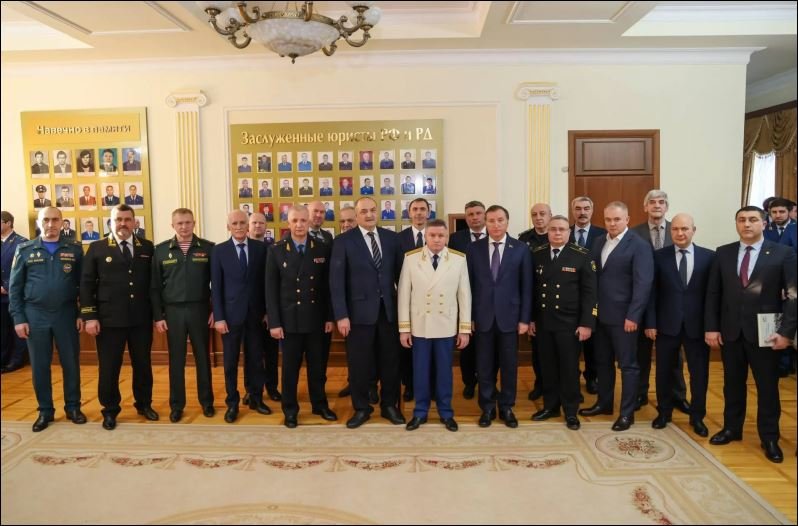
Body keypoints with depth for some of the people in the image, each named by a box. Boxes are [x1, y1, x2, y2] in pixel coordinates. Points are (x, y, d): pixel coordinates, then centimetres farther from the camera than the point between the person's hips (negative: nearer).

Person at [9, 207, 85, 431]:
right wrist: (18, 318, -3)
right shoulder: (25, 250, 2)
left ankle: (73, 407, 21)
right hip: (35, 315, 1)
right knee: (39, 366, 8)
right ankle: (45, 411, 22)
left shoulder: (74, 249, 2)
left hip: (66, 314, 0)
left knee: (70, 363, 7)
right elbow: (15, 287, 3)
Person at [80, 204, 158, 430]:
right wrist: (90, 316, -8)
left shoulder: (147, 248, 6)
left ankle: (144, 404, 30)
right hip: (109, 319, -2)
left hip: (141, 319, 2)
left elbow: (154, 282, 6)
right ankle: (110, 410, 22)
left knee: (142, 364, 13)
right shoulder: (97, 248, 1)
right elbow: (86, 284, -1)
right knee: (109, 368, 6)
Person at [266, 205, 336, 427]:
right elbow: (271, 289, -3)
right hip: (290, 319, -1)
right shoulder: (276, 251, -2)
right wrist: (274, 322, -7)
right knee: (290, 368, 9)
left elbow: (328, 285, 3)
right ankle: (290, 410, 24)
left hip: (317, 319, 1)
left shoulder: (322, 249, 1)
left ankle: (320, 404, 29)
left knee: (318, 366, 13)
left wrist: (330, 317, 0)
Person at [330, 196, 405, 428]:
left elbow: (400, 272, 8)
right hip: (359, 310, -2)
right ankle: (361, 409, 25)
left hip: (388, 309, 3)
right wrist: (341, 315, -13)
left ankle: (389, 405, 29)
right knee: (359, 363, 7)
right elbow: (336, 280, -7)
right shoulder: (343, 241, -4)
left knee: (390, 360, 12)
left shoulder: (391, 237, 6)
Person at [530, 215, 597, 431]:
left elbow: (589, 292, -7)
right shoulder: (537, 255, 4)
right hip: (542, 322, 3)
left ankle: (571, 411, 19)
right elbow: (532, 289, 8)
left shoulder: (582, 255, -5)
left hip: (569, 323, -3)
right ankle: (550, 406, 25)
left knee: (569, 367, 6)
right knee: (547, 367, 11)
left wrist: (587, 323, -11)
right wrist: (530, 318, 7)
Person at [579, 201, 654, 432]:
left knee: (627, 365, 4)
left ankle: (627, 413, 15)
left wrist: (633, 316, -19)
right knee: (603, 362, 16)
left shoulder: (639, 245, -9)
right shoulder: (598, 243, 11)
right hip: (600, 314, 6)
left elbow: (643, 283, -15)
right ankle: (604, 402, 31)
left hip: (623, 316, -6)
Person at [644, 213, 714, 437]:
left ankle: (697, 416, 28)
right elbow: (652, 292, -1)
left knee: (699, 373, 9)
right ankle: (664, 412, 30)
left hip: (697, 325, 0)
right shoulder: (659, 256, -1)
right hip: (667, 324, 0)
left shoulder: (709, 256, 0)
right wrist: (650, 322, -6)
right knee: (664, 371, 11)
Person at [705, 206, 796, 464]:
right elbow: (713, 293, 5)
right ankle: (732, 428, 29)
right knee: (733, 383, 14)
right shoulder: (723, 253, 4)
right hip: (730, 331, 3)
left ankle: (769, 438, 23)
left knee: (767, 387, 8)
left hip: (764, 333, -2)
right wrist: (711, 327, -1)